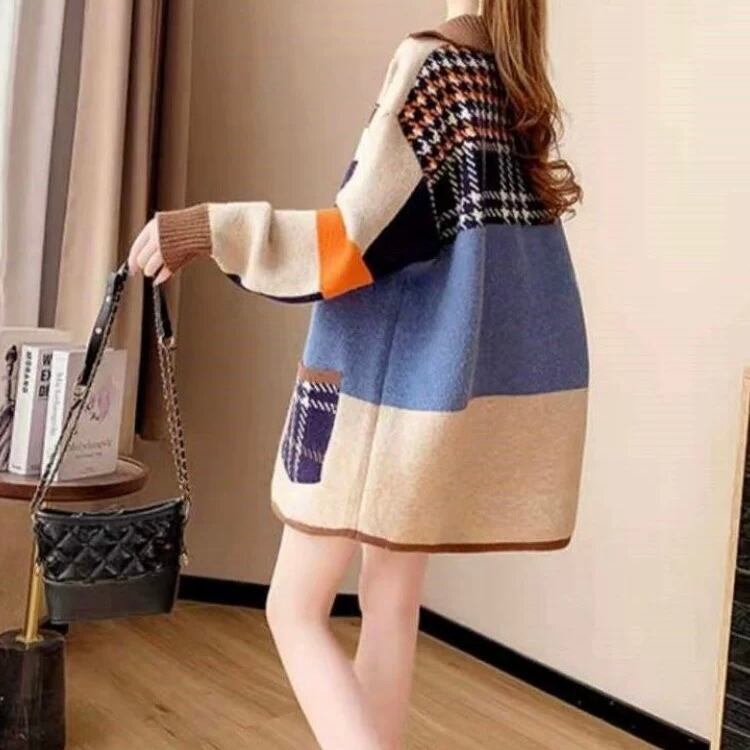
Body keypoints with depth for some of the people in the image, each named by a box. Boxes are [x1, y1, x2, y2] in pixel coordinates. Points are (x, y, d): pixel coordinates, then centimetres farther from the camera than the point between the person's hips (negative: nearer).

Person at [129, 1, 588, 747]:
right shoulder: (517, 75, 10)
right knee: (391, 598, 16)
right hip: (474, 365, 8)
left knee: (295, 608, 3)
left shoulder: (429, 60, -13)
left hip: (392, 363, -8)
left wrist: (210, 229, -23)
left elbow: (359, 237, -20)